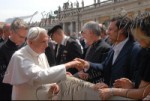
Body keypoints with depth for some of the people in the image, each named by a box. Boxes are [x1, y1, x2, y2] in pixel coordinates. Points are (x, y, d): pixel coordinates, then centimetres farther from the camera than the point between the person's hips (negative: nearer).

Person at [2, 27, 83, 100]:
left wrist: (53, 84, -12)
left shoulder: (41, 54, 1)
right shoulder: (19, 57, -22)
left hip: (44, 96, 7)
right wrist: (67, 65, -34)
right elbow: (38, 76, -34)